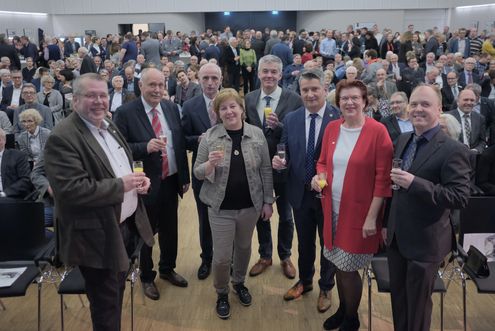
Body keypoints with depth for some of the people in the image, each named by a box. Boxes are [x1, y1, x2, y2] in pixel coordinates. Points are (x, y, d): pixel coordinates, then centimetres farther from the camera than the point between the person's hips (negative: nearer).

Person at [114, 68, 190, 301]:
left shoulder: (171, 108, 3)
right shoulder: (125, 112, -12)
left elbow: (180, 144, 7)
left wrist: (185, 177, 7)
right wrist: (145, 147, -29)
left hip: (170, 181, 5)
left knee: (170, 229, 19)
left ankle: (167, 269, 42)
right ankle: (147, 277, 35)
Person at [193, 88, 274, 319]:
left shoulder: (257, 134, -3)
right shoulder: (209, 136, -7)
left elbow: (266, 170, 3)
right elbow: (198, 172, -4)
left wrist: (268, 201, 2)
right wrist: (210, 164, -25)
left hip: (250, 206, 2)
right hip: (220, 208, -2)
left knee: (244, 247, 19)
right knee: (221, 256, 3)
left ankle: (239, 283, 45)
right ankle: (222, 293, 29)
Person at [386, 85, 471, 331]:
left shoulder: (453, 150, -18)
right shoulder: (403, 141, 5)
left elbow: (460, 198, -24)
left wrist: (415, 183, -30)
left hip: (425, 241, -6)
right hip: (396, 237, 6)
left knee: (417, 305, 12)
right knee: (398, 298, 20)